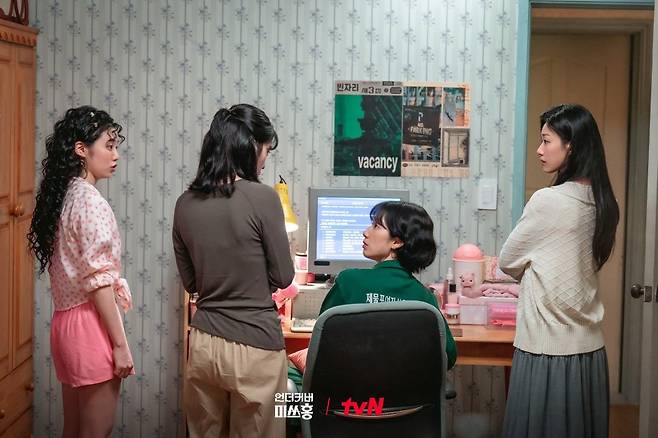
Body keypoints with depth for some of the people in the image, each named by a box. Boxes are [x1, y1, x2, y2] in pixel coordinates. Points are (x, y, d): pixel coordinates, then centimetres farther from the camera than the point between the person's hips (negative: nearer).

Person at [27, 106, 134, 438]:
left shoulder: (61, 195, 11)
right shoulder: (90, 201, -16)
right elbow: (98, 282, -19)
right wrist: (120, 344, -16)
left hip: (65, 320, 9)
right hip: (92, 324, -9)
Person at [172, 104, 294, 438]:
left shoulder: (186, 203, 1)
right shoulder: (262, 197, -15)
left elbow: (190, 282, 11)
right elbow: (283, 277, -6)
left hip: (204, 344, 5)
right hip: (255, 347, -5)